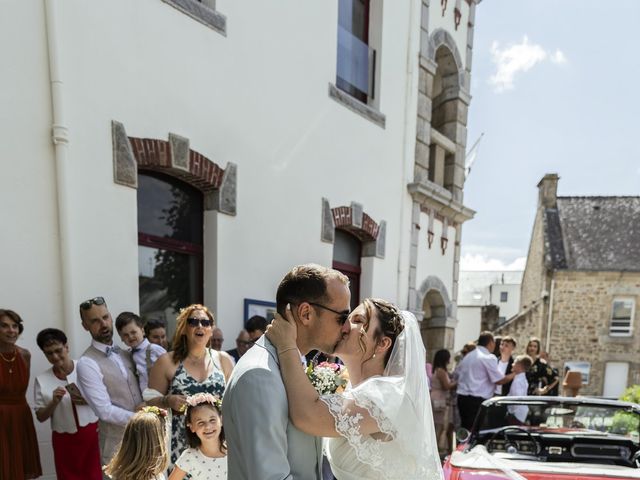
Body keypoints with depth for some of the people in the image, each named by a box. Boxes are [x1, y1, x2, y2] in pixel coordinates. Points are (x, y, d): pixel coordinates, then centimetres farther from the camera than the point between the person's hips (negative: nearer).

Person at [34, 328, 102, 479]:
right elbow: (40, 417, 2)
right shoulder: (42, 380, -2)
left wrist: (88, 400, -17)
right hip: (64, 440, 1)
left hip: (93, 433, -1)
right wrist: (54, 402, -15)